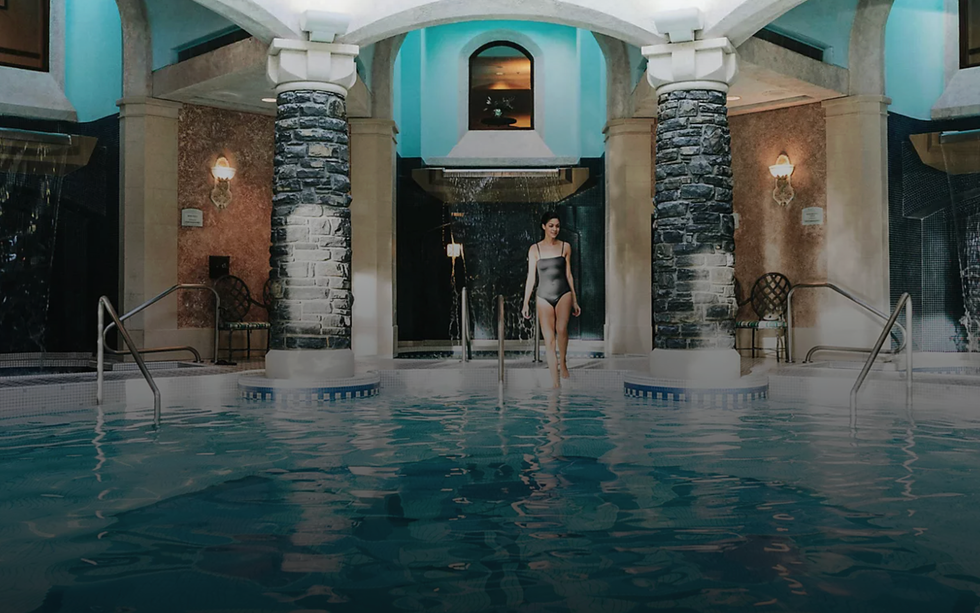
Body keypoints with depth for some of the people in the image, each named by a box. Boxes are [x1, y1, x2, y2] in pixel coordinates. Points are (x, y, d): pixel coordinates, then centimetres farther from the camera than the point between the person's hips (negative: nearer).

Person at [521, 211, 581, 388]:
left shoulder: (565, 247, 7)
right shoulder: (534, 249, 4)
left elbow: (568, 274, 12)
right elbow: (531, 277, 5)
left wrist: (575, 301, 13)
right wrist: (526, 303, 1)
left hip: (563, 293, 0)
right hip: (544, 296, 0)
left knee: (561, 329, -25)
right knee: (549, 339, -5)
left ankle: (563, 361, -1)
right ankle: (556, 383, -1)